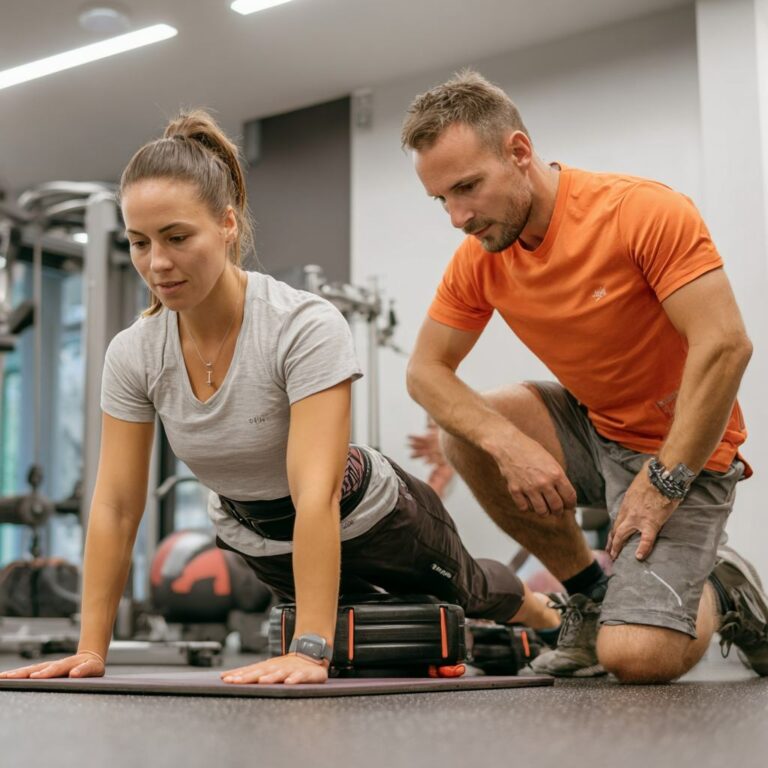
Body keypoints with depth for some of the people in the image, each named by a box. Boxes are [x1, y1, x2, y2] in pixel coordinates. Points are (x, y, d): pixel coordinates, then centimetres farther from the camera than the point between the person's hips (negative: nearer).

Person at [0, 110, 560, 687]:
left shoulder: (306, 327, -36)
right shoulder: (132, 355, -20)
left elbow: (316, 494, -42)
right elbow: (116, 507, -17)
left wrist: (310, 651, -47)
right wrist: (90, 650, -20)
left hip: (363, 523, -4)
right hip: (257, 543, 4)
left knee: (466, 591, 26)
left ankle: (540, 611, 63)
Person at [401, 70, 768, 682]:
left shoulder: (645, 211, -22)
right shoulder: (478, 260, -5)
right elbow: (426, 370, -4)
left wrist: (661, 484, -25)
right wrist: (509, 444, -22)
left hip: (680, 449, -6)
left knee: (635, 656, -22)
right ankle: (588, 591, 3)